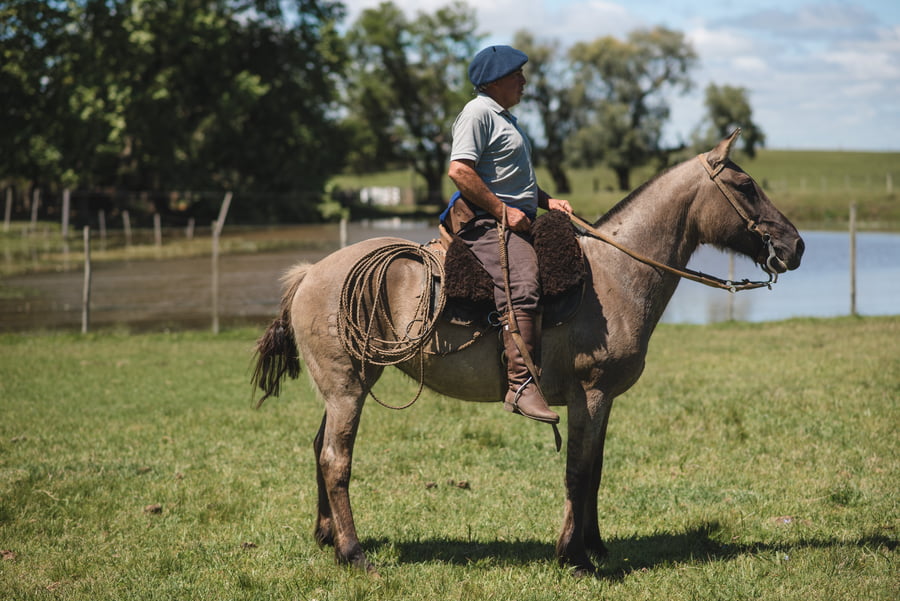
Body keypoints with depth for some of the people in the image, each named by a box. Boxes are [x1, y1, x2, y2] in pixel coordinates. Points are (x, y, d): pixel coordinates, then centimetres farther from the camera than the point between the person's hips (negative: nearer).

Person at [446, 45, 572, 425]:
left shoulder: (504, 117, 26)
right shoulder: (478, 112, -7)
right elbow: (459, 170, -20)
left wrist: (546, 201, 18)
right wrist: (504, 211, -19)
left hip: (518, 219, 11)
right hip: (489, 222, -11)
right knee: (523, 287, -29)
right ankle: (522, 386, -37)